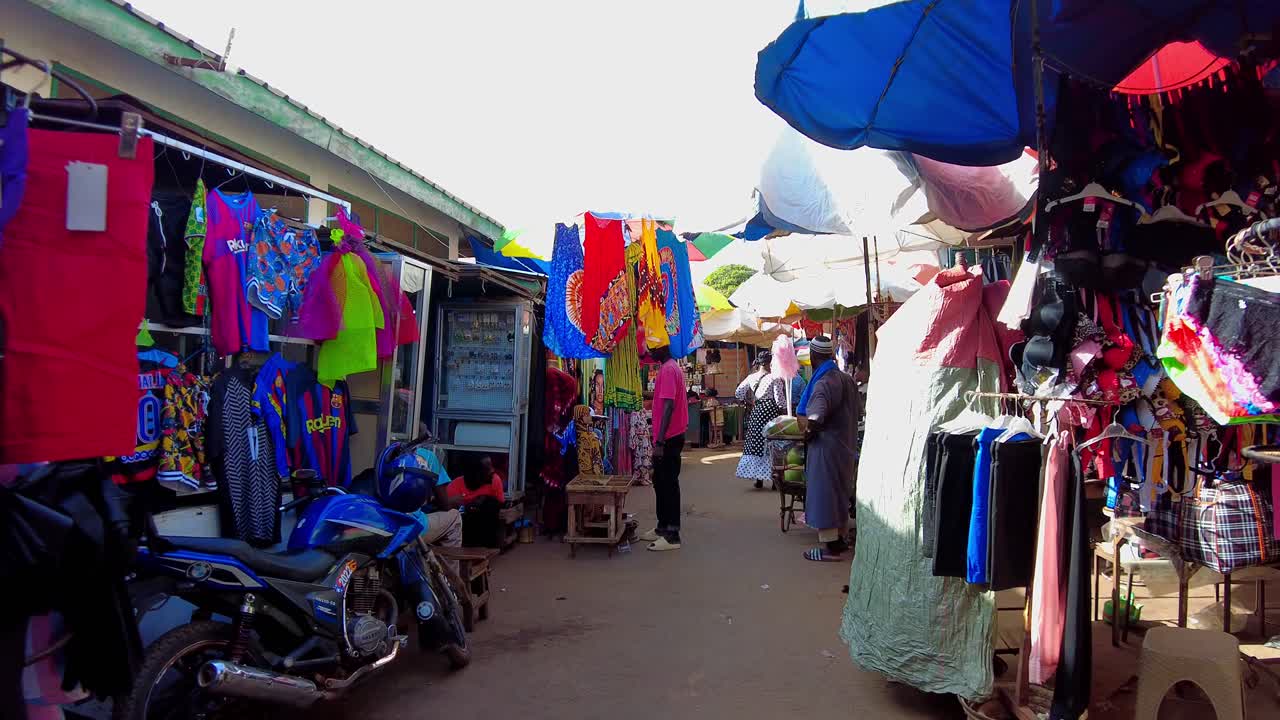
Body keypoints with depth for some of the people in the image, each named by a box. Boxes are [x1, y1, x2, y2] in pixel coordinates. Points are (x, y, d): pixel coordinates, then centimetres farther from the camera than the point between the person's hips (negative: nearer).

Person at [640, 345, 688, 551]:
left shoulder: (668, 370, -17)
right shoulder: (671, 368, 15)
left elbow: (668, 406, -24)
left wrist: (660, 441, -25)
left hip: (668, 439, -10)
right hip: (670, 437, 10)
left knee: (668, 484, -5)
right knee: (661, 482, 16)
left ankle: (672, 535, 1)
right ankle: (663, 527, 26)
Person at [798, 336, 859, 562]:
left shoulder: (825, 383, -20)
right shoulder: (846, 378, 8)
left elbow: (815, 420, -34)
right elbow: (854, 412, 14)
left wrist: (808, 432, -15)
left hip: (826, 445, -9)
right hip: (845, 443, 9)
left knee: (823, 493, -1)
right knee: (840, 493, 17)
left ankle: (830, 547, 3)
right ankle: (840, 539, 28)